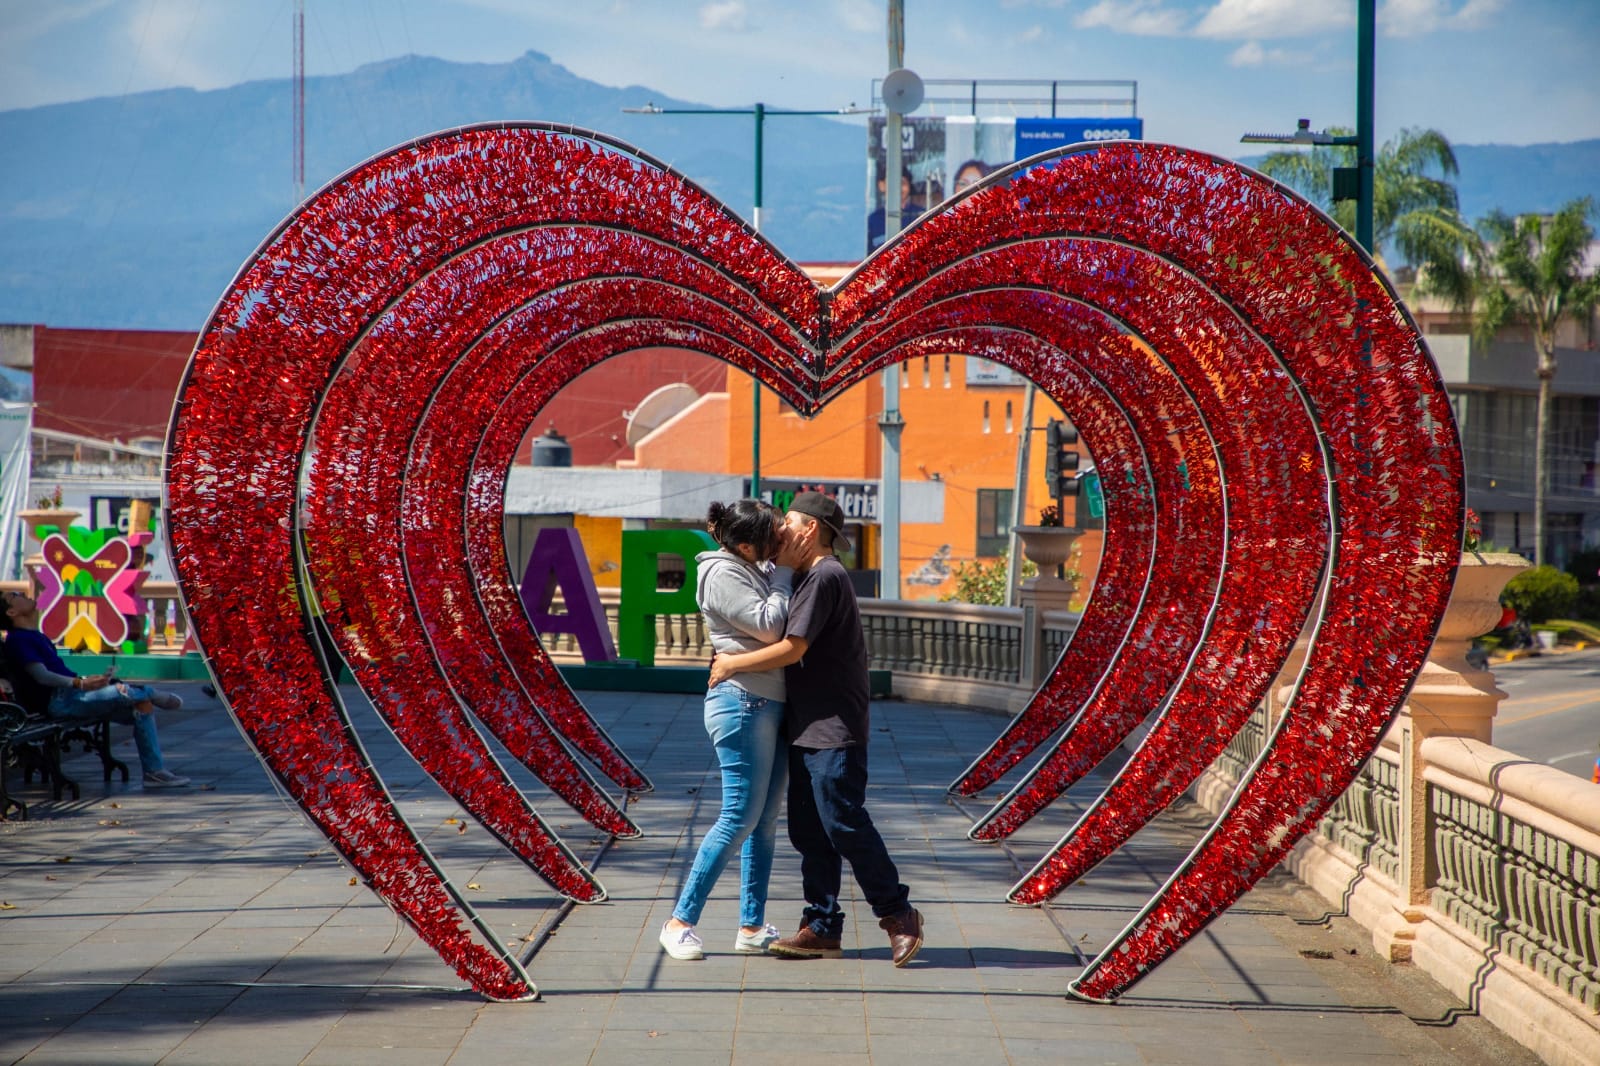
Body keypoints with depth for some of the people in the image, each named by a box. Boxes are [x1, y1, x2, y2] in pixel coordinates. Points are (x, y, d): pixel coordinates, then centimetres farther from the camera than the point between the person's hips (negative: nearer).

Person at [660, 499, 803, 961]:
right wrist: (783, 572, -9)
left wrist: (783, 568, 8)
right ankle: (680, 921, -2)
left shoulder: (755, 569, 14)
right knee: (740, 817, -9)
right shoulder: (721, 573, -13)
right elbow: (769, 626, -17)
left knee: (766, 819, 9)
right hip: (742, 702, -9)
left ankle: (752, 927, 13)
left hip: (770, 705, 9)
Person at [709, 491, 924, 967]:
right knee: (808, 831, 9)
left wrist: (731, 664, -9)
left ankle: (898, 914, 2)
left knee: (844, 825, -9)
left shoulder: (825, 576, -14)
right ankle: (822, 927, 12)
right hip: (808, 729, 10)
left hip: (834, 731, -10)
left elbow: (793, 648, -19)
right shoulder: (807, 578, 19)